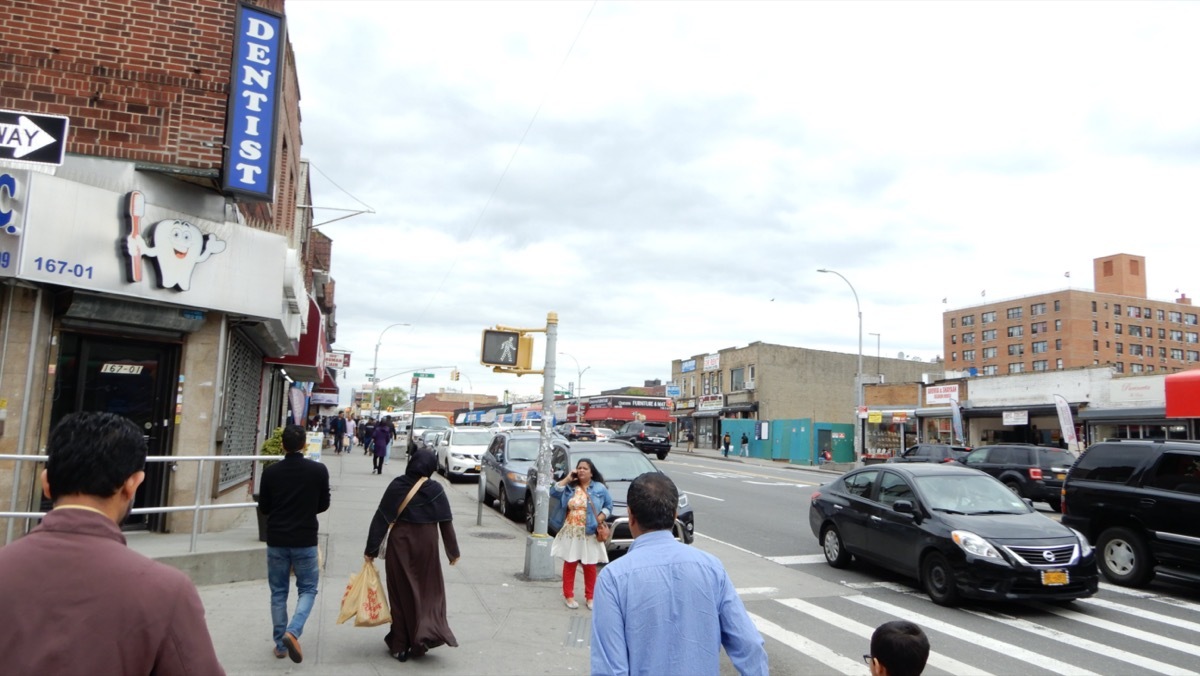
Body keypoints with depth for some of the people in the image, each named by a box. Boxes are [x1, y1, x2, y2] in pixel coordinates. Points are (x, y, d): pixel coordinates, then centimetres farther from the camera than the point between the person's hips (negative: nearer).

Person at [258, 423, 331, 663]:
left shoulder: (271, 472, -7)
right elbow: (323, 505, 2)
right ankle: (293, 631, -10)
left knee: (278, 592, 14)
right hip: (305, 540, -1)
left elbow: (263, 507, 3)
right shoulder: (318, 470, -10)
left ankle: (280, 644, 17)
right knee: (308, 589, 11)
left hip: (276, 540, 2)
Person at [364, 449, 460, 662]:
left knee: (401, 592, 10)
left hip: (400, 543, 0)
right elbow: (446, 523, -3)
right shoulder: (435, 490, -7)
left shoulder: (396, 486, -6)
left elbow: (381, 518, -6)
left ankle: (400, 645, 15)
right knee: (427, 590, 15)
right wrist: (453, 551, 7)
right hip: (426, 543, 0)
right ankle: (425, 635, 3)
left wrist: (371, 549, 0)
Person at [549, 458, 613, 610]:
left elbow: (609, 506, 6)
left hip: (590, 533, -1)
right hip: (570, 532, 1)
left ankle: (590, 597, 18)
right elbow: (553, 492, -7)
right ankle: (568, 595, 16)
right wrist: (567, 478, -8)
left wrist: (601, 517, -12)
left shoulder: (600, 488, 2)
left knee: (590, 566, 5)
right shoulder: (569, 487, 5)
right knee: (569, 564, 5)